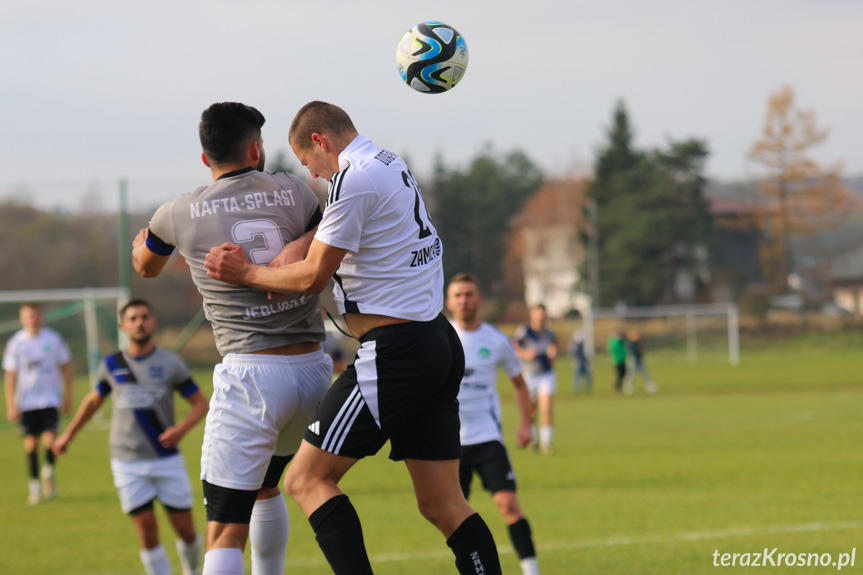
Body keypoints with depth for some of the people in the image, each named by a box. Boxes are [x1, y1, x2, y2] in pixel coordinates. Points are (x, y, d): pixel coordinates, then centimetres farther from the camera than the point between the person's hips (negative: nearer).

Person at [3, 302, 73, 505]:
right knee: (31, 443, 2)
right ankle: (35, 485, 18)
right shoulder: (16, 343, -3)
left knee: (50, 439, -13)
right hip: (26, 402, 0)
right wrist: (11, 405, -3)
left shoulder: (53, 339, -1)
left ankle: (48, 471, 17)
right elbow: (10, 375, 1)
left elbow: (66, 366, 9)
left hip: (50, 399, 0)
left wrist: (68, 396, 8)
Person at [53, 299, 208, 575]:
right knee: (147, 531, -7)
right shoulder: (111, 365, 5)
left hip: (167, 459, -1)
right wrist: (68, 435, 30)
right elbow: (94, 400, 22)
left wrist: (182, 428, -17)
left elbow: (200, 403, 3)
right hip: (128, 462, 1)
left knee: (185, 529, 1)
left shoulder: (170, 363, -1)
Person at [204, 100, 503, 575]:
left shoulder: (353, 178, -12)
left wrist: (246, 273, 3)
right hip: (438, 343, 9)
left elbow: (312, 277, -10)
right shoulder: (393, 164, 17)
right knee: (443, 504, 7)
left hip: (395, 353, -9)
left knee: (307, 479, -4)